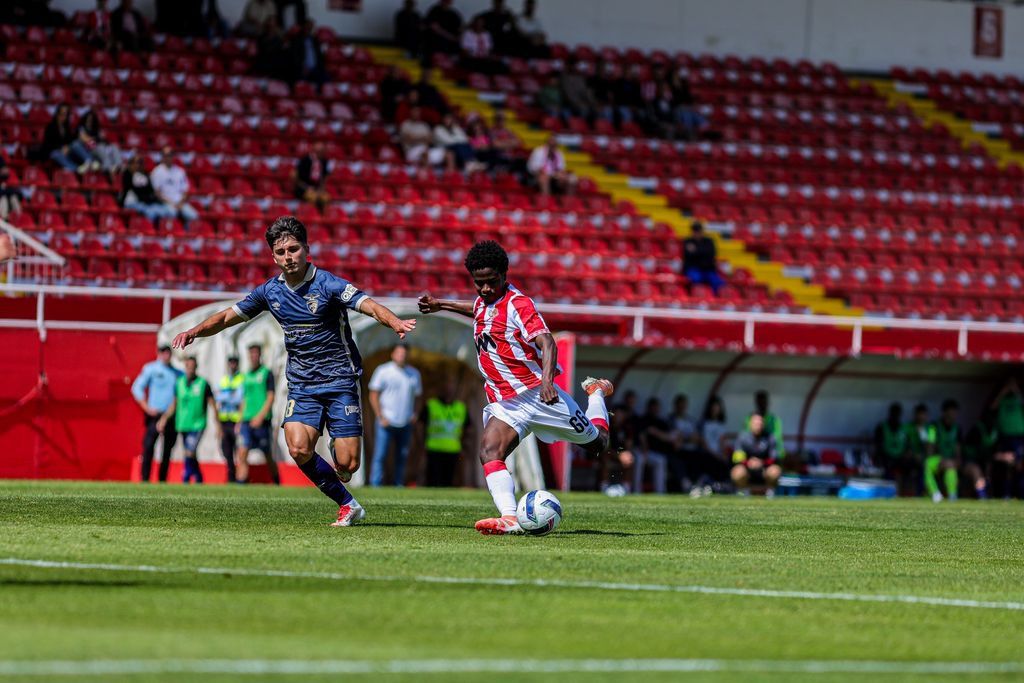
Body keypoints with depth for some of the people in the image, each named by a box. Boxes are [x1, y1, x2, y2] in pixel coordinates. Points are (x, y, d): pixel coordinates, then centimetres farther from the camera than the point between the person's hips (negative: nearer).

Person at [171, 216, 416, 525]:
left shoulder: (328, 284, -11)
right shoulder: (270, 291, 5)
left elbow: (368, 305, -25)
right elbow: (230, 315, 16)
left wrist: (395, 323, -44)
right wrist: (195, 331, 0)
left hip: (339, 380, -4)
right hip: (301, 384, 4)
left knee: (346, 464, -11)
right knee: (299, 450, -21)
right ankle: (347, 504, -1)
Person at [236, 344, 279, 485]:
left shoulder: (267, 373, -1)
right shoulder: (246, 376, 16)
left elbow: (271, 397, -8)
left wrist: (260, 416, -18)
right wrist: (240, 420, 16)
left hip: (261, 421, -5)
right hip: (246, 421, 5)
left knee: (268, 456, 4)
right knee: (242, 454, -10)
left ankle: (277, 483, 23)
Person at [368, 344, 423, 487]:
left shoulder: (414, 374, 12)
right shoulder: (383, 371, -2)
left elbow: (417, 397, 18)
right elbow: (373, 395, -2)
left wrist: (415, 414, 1)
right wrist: (381, 417, -10)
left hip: (406, 424, 4)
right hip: (387, 422, -4)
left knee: (402, 457, 6)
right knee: (380, 455, -9)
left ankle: (399, 485, 12)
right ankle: (375, 486, -10)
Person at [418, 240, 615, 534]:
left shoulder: (517, 304, -16)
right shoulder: (483, 301, 7)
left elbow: (547, 343, -28)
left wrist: (547, 380, -45)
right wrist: (440, 305, 36)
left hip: (536, 393, -6)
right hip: (504, 404, 6)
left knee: (597, 444, 11)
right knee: (489, 453, -23)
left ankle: (595, 392, 43)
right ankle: (509, 519, -36)